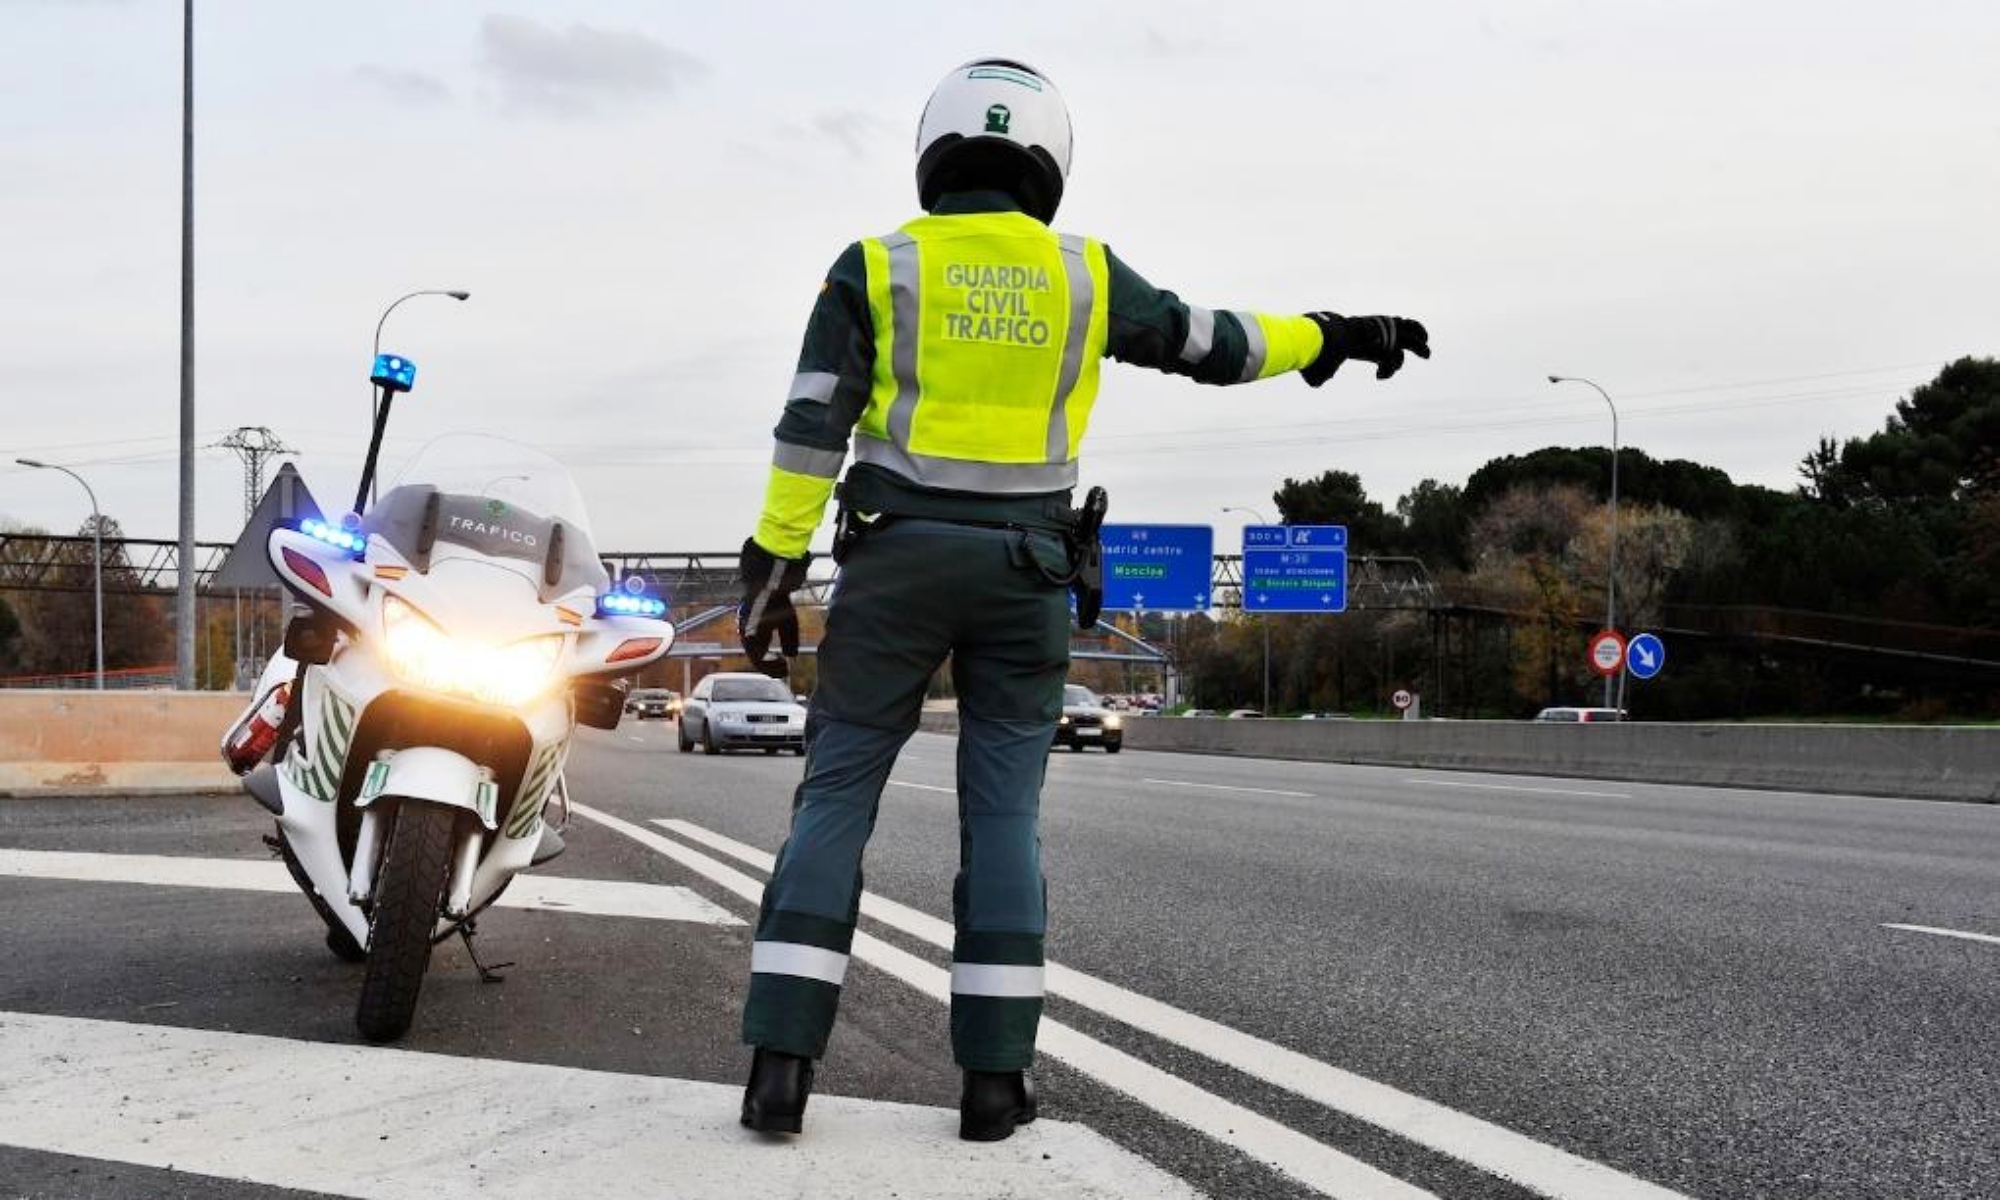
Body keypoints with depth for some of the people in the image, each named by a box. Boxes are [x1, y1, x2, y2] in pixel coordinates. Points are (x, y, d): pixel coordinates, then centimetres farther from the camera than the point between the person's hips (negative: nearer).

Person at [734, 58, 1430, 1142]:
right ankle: (993, 1077, 4)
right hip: (1023, 573, 1)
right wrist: (1333, 338, 29)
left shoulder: (876, 268, -1)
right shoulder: (1083, 273, 5)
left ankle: (781, 1064, -6)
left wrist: (773, 572, -4)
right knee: (1002, 817, 7)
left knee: (835, 801, 3)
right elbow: (1212, 343, 14)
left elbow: (812, 429, -6)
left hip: (896, 561, -1)